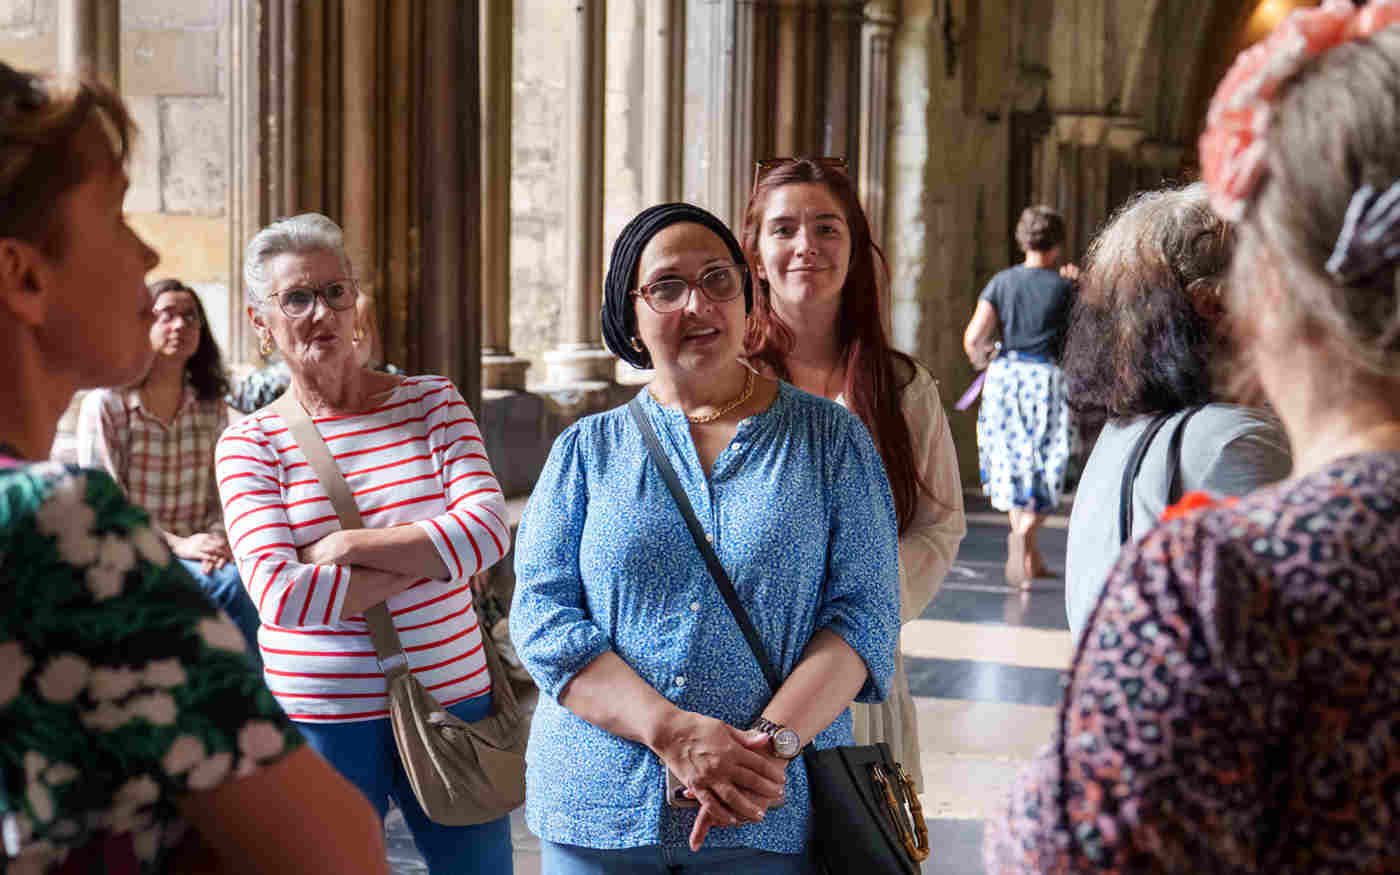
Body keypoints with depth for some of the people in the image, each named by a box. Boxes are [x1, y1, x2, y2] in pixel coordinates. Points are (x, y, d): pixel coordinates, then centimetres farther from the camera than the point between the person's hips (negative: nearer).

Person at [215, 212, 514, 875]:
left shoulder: (431, 401, 4)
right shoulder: (250, 443, -1)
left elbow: (490, 527, -10)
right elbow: (280, 595, -14)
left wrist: (346, 546, -15)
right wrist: (429, 556, -12)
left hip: (452, 692, 1)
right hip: (318, 715, -1)